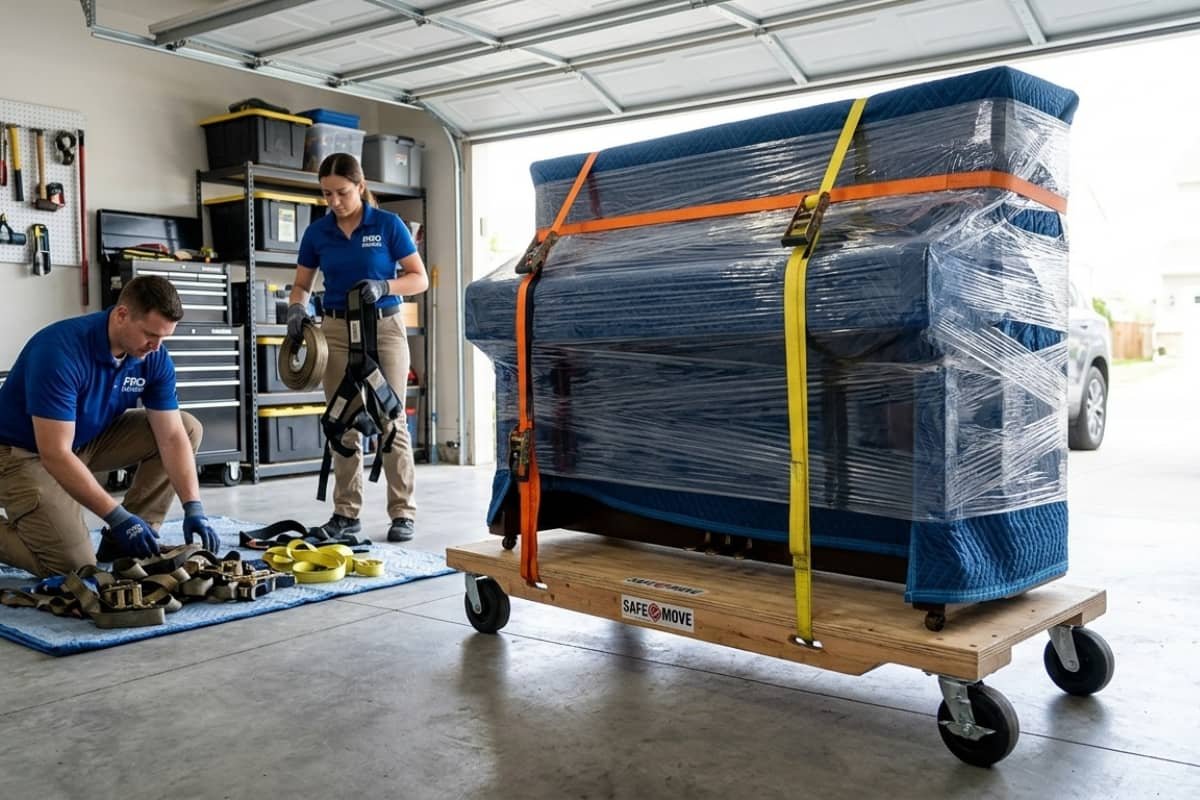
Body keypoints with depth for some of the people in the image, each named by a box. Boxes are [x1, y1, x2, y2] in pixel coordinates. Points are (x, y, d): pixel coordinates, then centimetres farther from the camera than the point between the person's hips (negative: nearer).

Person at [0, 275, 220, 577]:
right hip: (25, 453, -7)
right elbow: (55, 454, -33)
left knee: (188, 428, -8)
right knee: (74, 566, -20)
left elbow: (172, 437, -12)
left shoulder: (155, 357, -13)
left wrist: (193, 508, -25)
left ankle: (126, 540, -1)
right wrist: (117, 517, -35)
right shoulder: (61, 350, -32)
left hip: (90, 439, 7)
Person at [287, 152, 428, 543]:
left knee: (390, 421, -2)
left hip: (385, 327, -3)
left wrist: (384, 286, -21)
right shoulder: (316, 232, 4)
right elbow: (301, 285, 11)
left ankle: (403, 512, 5)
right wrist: (296, 309, -11)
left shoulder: (388, 224, -5)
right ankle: (346, 512, 13)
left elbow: (420, 279, -4)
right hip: (336, 330, 3)